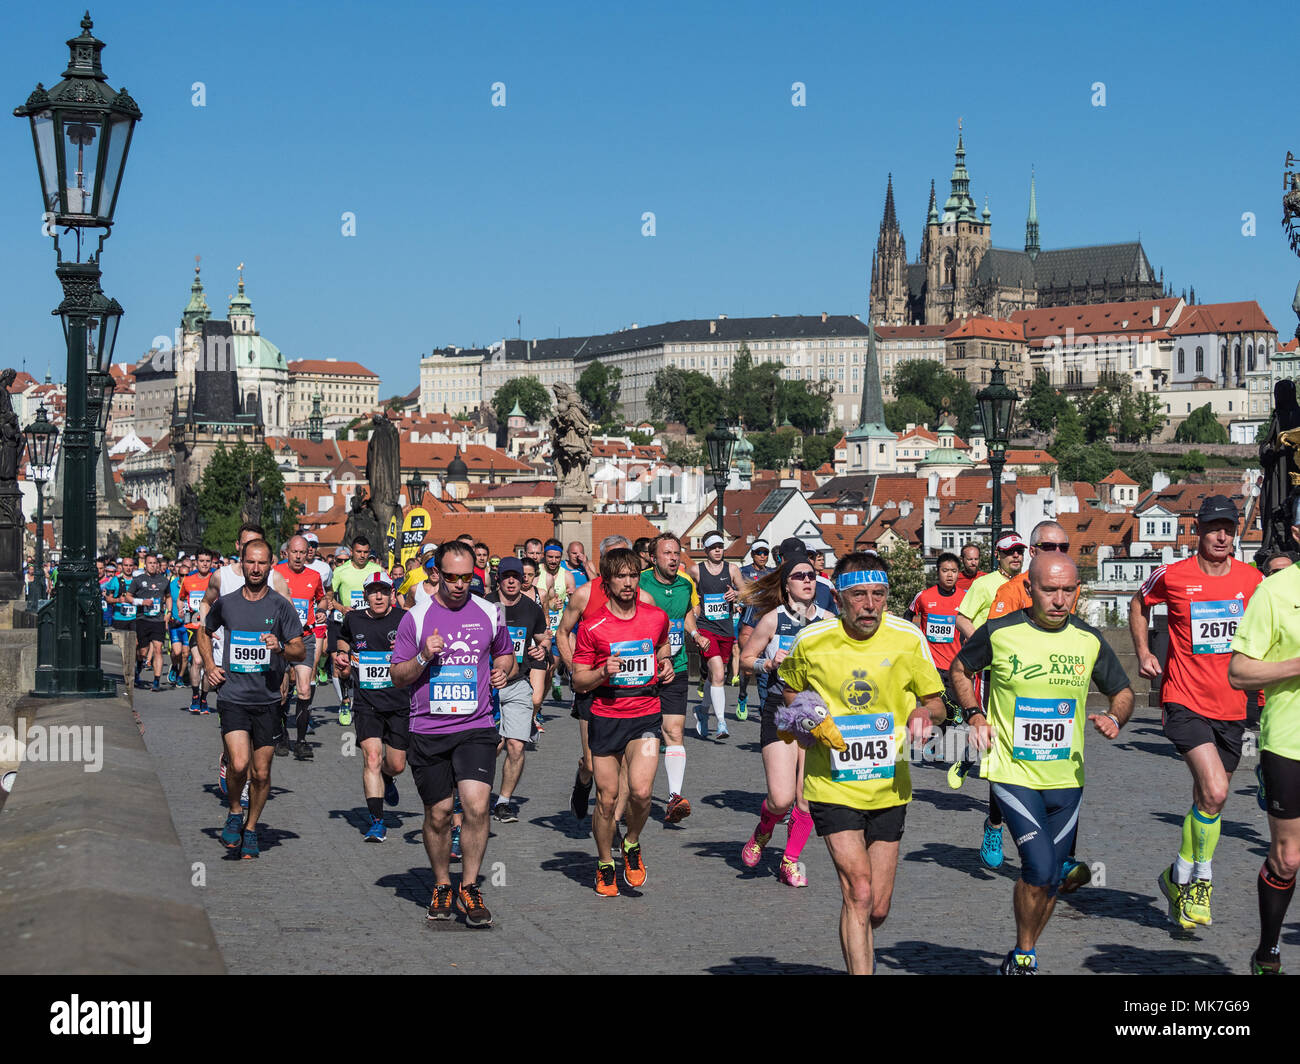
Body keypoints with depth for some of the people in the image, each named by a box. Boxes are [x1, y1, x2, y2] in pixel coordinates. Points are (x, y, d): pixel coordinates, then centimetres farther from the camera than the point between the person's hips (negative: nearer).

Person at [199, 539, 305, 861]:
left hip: (267, 701, 0)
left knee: (261, 773, 6)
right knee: (239, 763, -18)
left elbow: (301, 651, -1)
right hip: (232, 697, 0)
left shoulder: (281, 606, 0)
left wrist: (280, 648, -22)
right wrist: (209, 666, 10)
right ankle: (234, 813, 9)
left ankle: (251, 828, 26)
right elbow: (205, 632, 24)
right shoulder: (226, 603, 5)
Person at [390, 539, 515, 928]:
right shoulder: (415, 618, 1)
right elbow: (398, 677, 4)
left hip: (476, 727, 0)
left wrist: (503, 670, 2)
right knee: (438, 813, 6)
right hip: (428, 731, 0)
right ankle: (441, 885, 26)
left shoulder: (490, 614, 6)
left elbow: (505, 653, 24)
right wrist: (423, 657, -14)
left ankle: (469, 886, 0)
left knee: (476, 805, -15)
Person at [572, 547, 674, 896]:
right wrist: (603, 673, -18)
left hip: (645, 715, 1)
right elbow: (578, 681, 0)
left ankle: (632, 843, 14)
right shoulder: (592, 626, -4)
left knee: (641, 791, -16)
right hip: (605, 718, -1)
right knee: (607, 798, 3)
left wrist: (666, 664, 6)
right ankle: (605, 865, 25)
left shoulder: (657, 617, 4)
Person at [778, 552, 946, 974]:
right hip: (832, 787, -2)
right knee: (859, 893, -17)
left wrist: (922, 714, -17)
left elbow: (935, 702, 6)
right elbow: (789, 690, 13)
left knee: (878, 909, 10)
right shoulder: (811, 641, -8)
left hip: (889, 789, 2)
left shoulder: (908, 639, -5)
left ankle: (859, 955, 41)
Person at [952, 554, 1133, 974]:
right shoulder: (999, 633, -8)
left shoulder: (1089, 640, 0)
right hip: (1013, 773, -4)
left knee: (1050, 880, 11)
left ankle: (1022, 959, 32)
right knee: (1040, 868, -18)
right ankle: (1022, 957, 4)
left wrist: (1115, 718, -8)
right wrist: (974, 715, -3)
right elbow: (960, 669, 11)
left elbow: (1123, 691, 14)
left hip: (1067, 778, 4)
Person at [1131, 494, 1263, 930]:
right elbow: (1138, 603, 15)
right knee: (1214, 792, -20)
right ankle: (1196, 877, 1)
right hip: (1186, 701, -4)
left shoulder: (1252, 579, 2)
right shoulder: (1171, 576, -5)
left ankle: (1180, 877, 32)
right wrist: (1143, 652, 5)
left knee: (1208, 799, 12)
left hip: (1231, 708, 4)